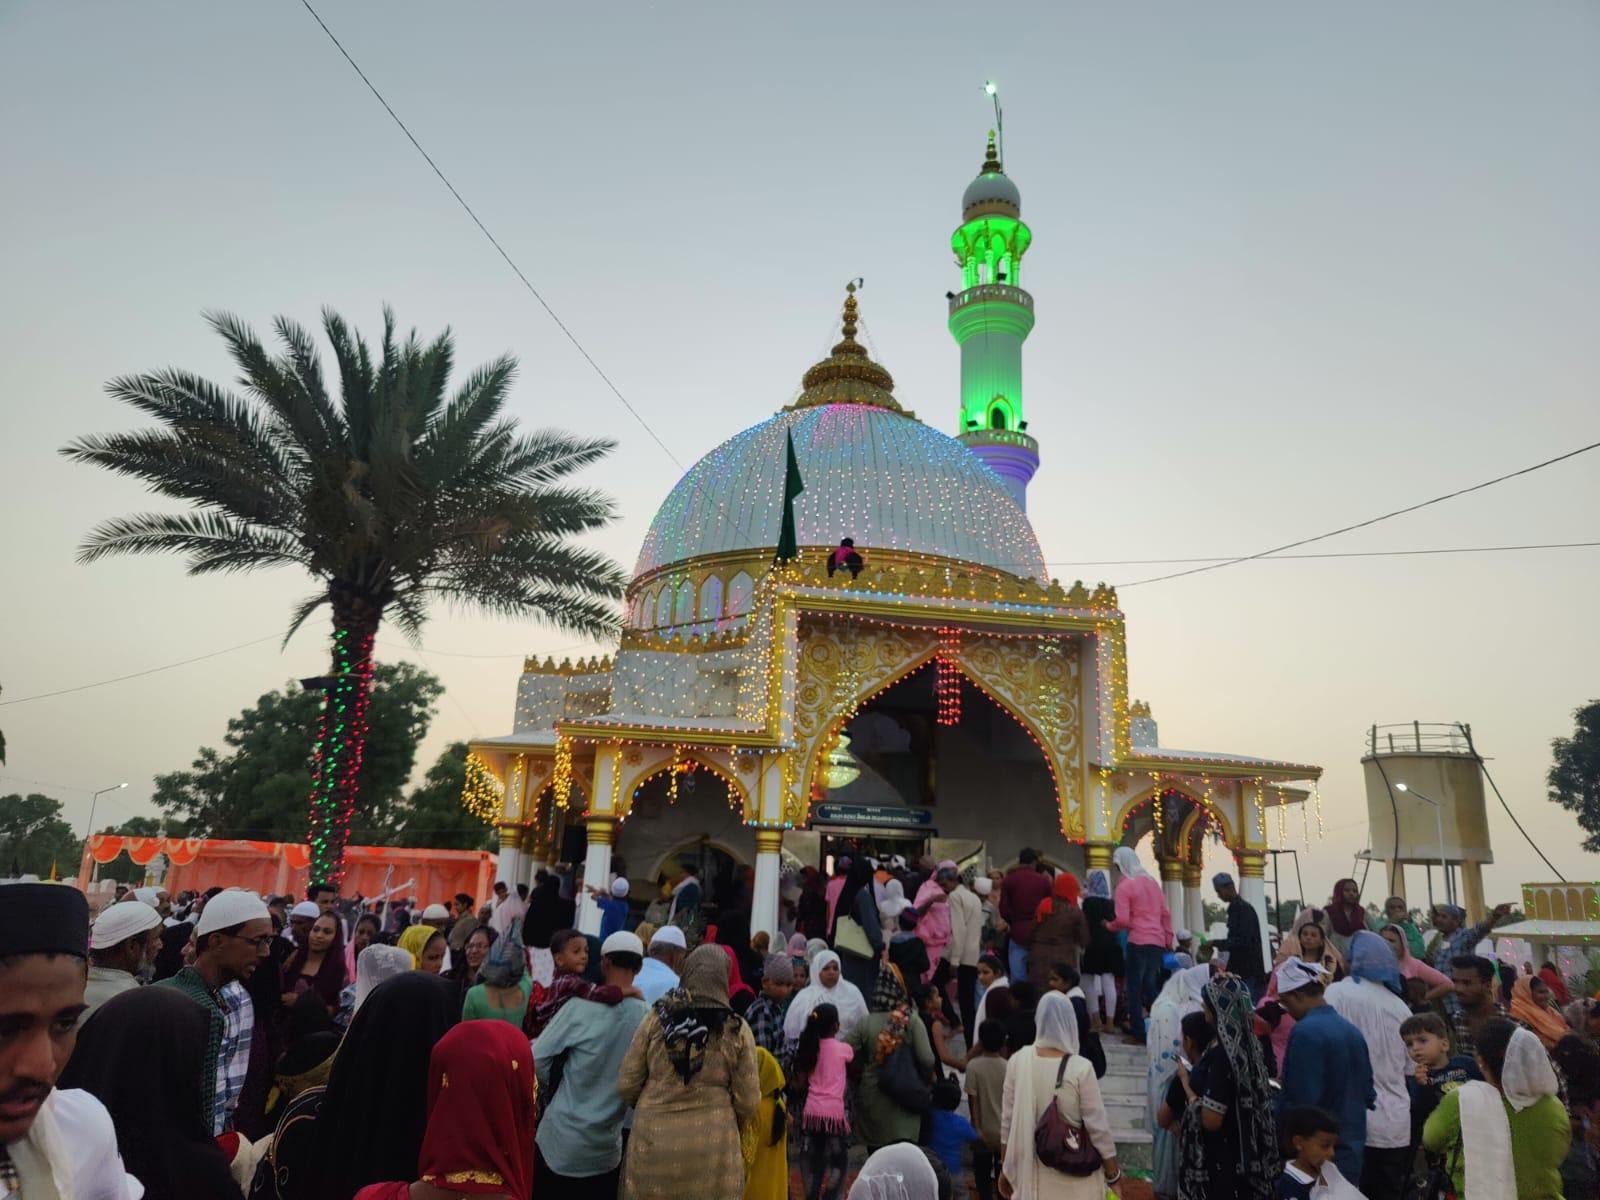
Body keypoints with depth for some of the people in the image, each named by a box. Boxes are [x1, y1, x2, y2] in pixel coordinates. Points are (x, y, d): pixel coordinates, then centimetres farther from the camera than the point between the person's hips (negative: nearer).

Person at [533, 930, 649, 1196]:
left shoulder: (580, 1007, -17)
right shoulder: (648, 1018, -11)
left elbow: (536, 1059, -10)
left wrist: (550, 1095, 8)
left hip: (561, 1139, -2)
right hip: (607, 1148, 2)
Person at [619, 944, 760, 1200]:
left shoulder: (655, 1019, -2)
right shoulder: (737, 1030, -4)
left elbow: (627, 1085, 2)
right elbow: (748, 1102, -1)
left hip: (653, 1142, 1)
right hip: (712, 1147, -1)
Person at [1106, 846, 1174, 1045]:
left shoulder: (1124, 885, -8)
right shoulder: (1152, 881, 12)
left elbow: (1122, 920, -14)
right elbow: (1166, 913, 14)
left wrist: (1108, 925, 5)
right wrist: (1168, 938, 20)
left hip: (1138, 942, -6)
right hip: (1158, 942, 6)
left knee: (1135, 988, 1)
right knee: (1152, 987, 15)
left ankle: (1138, 1034, 1)